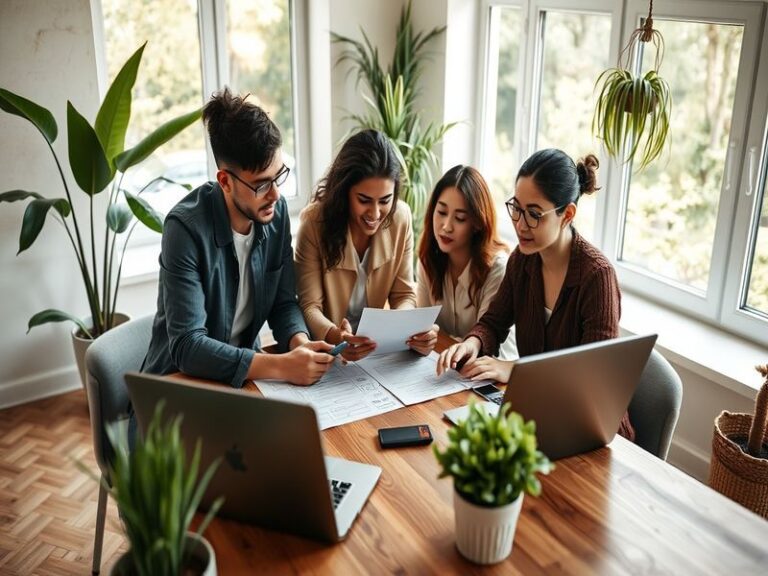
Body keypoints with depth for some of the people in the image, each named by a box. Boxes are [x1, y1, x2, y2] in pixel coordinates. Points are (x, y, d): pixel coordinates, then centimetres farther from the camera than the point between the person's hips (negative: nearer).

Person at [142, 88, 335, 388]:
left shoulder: (276, 210, -7)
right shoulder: (186, 227, -22)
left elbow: (283, 302, 1)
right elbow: (187, 347, -26)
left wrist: (300, 342, -21)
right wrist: (280, 366, -35)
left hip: (246, 369, 5)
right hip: (183, 378, -5)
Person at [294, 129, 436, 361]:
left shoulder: (401, 217, -9)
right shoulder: (315, 222, -17)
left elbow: (404, 295, -3)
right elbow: (309, 306, -16)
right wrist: (335, 336, -38)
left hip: (379, 349, 1)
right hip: (327, 349, -1)